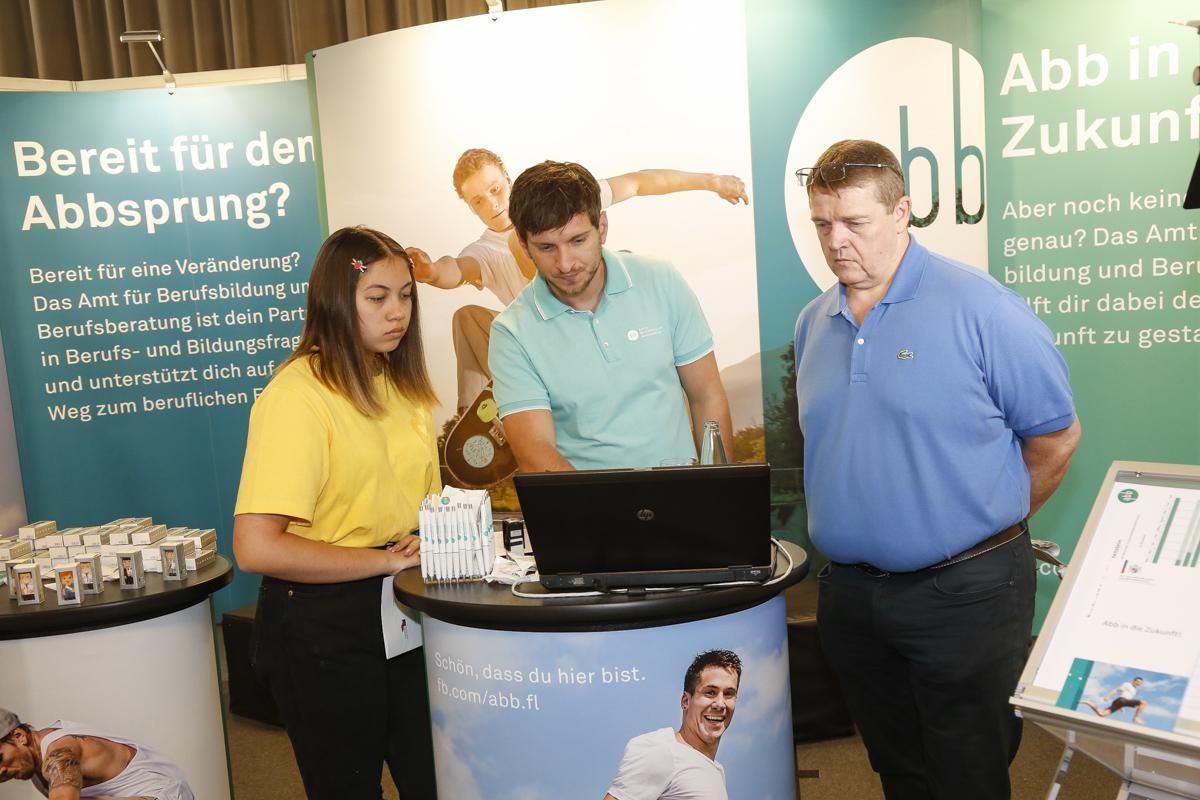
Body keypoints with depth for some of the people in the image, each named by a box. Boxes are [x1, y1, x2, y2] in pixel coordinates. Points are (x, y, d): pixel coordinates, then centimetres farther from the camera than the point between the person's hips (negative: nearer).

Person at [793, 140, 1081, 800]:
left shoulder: (979, 307, -13)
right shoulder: (812, 323, 6)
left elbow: (1056, 437, -6)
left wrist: (989, 524, 2)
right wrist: (850, 527, 11)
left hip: (962, 594, -5)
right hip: (848, 593, 5)